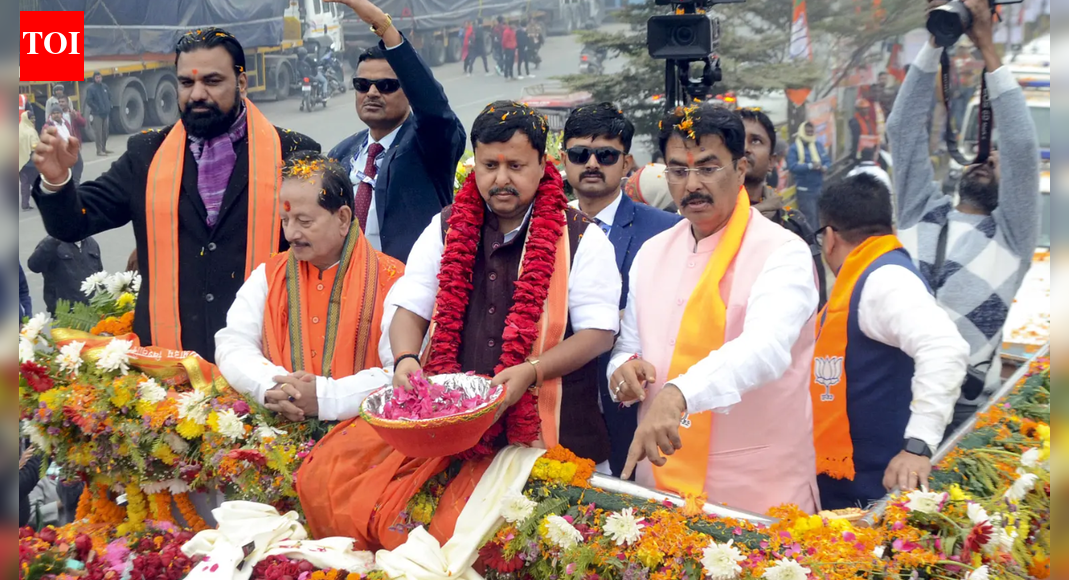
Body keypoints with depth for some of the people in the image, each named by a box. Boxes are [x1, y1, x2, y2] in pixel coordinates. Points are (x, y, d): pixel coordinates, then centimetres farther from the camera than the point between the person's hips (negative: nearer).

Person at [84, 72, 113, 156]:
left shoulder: (105, 87, 9)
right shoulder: (91, 88, -9)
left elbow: (109, 97, 20)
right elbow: (88, 101, -14)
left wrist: (109, 106, 10)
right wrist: (96, 108, -15)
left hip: (105, 113, 6)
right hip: (97, 114, -6)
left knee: (105, 132, 11)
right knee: (98, 132, -8)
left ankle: (104, 148, 21)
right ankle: (99, 150, -7)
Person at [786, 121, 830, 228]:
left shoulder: (819, 145, 10)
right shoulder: (794, 148, -8)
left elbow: (827, 161, 8)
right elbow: (792, 166, -19)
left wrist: (824, 167, -16)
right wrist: (810, 166, -26)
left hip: (820, 188, 6)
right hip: (805, 190, -6)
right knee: (809, 218, -8)